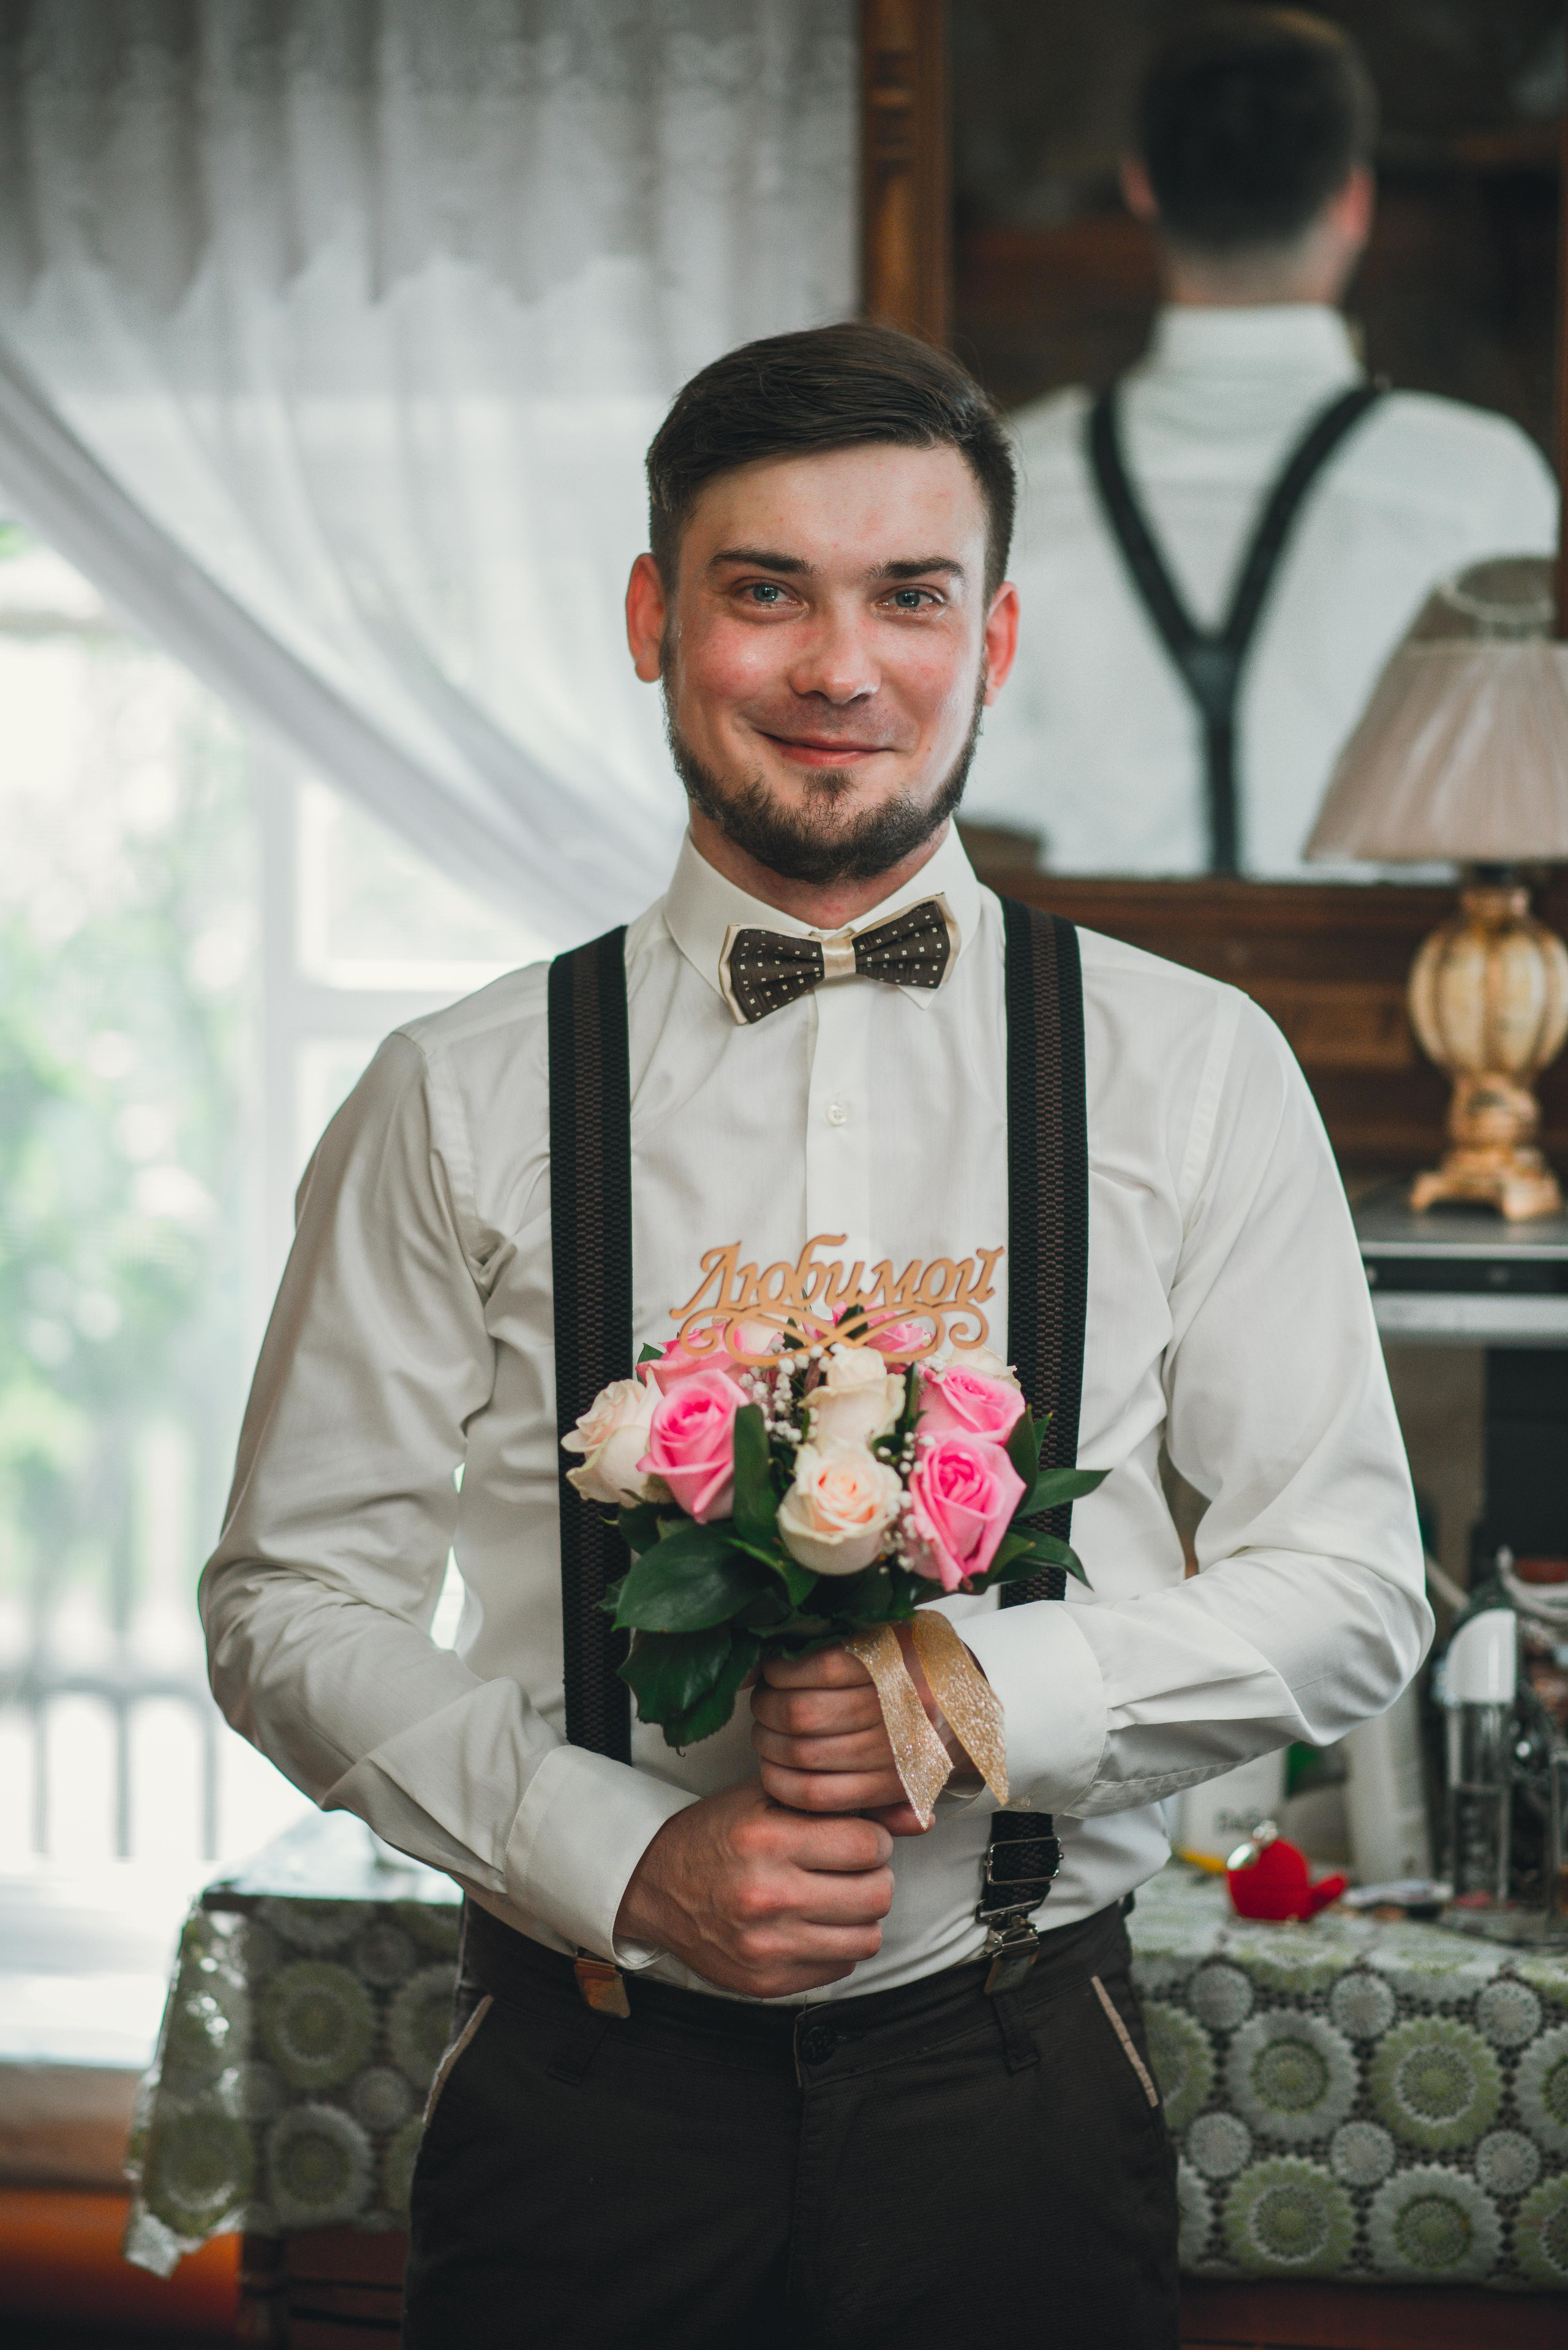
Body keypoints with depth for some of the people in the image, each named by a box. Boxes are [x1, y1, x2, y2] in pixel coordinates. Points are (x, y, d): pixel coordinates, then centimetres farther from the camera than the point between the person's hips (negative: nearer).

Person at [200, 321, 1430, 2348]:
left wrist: (985, 1693, -15)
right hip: (591, 2087, 0)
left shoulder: (1194, 1073, 3)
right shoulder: (462, 1103, 1)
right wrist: (628, 1858, -13)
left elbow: (1350, 1587, 2)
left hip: (1013, 2088, 1)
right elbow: (292, 1605, 2)